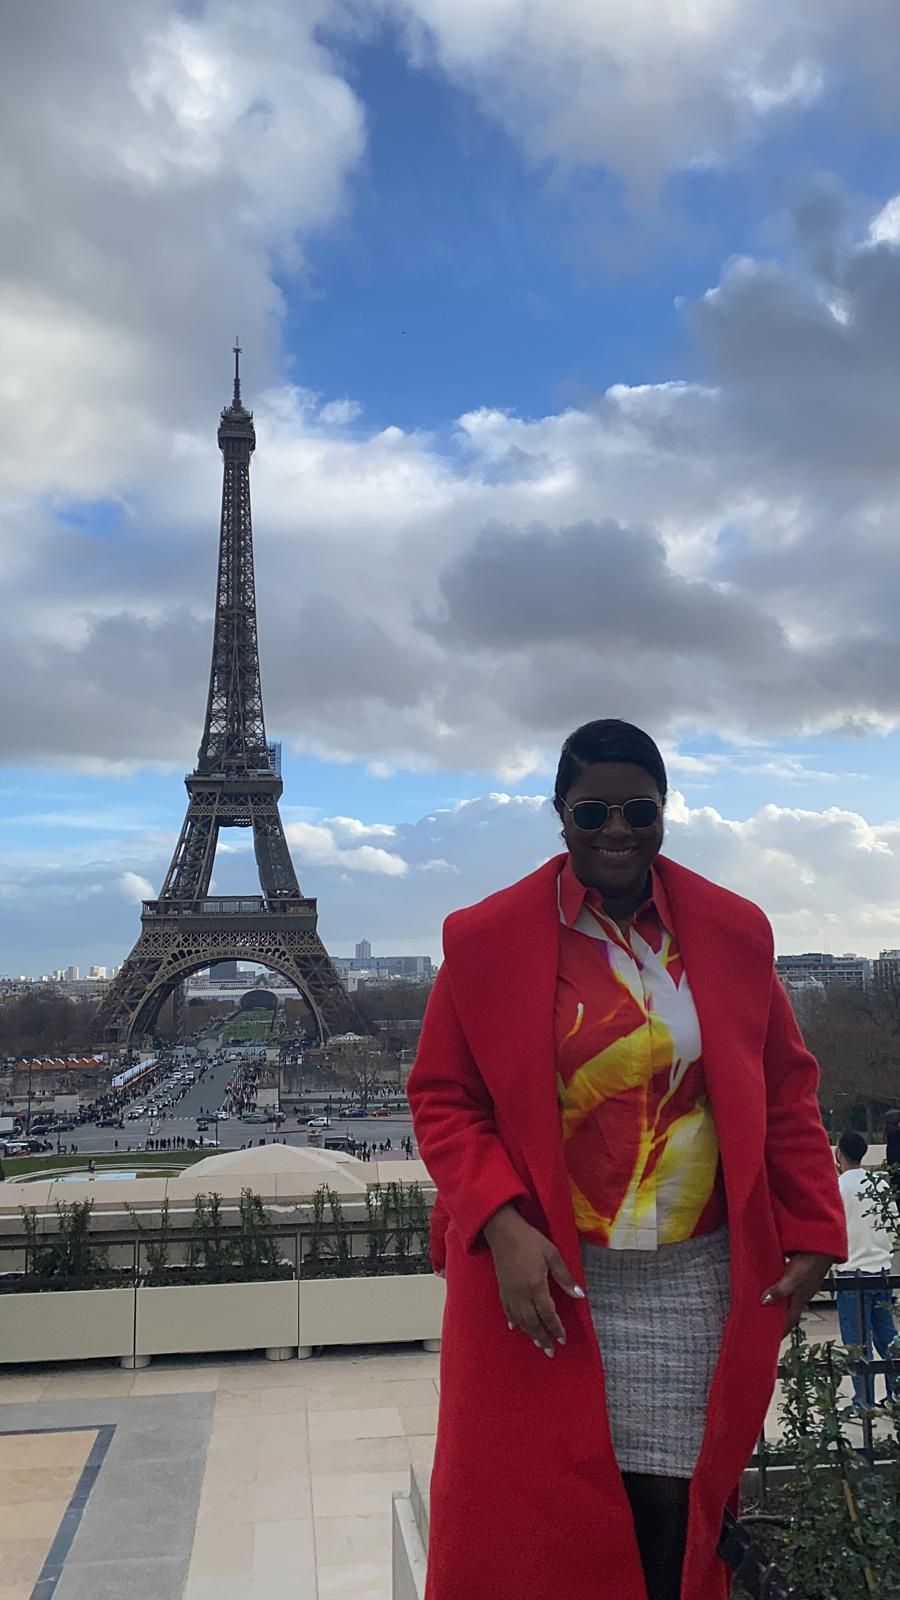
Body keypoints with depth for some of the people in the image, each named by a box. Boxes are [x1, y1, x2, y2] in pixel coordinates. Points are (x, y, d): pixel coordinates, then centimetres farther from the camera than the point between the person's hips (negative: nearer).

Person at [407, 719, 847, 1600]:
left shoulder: (734, 930, 1)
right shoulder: (485, 938, -6)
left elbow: (784, 1092, 9)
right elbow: (442, 1098, -2)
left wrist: (812, 1234, 5)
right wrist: (501, 1224, -15)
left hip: (694, 1284, 2)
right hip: (541, 1279, -1)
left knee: (673, 1507, 6)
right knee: (529, 1523, 8)